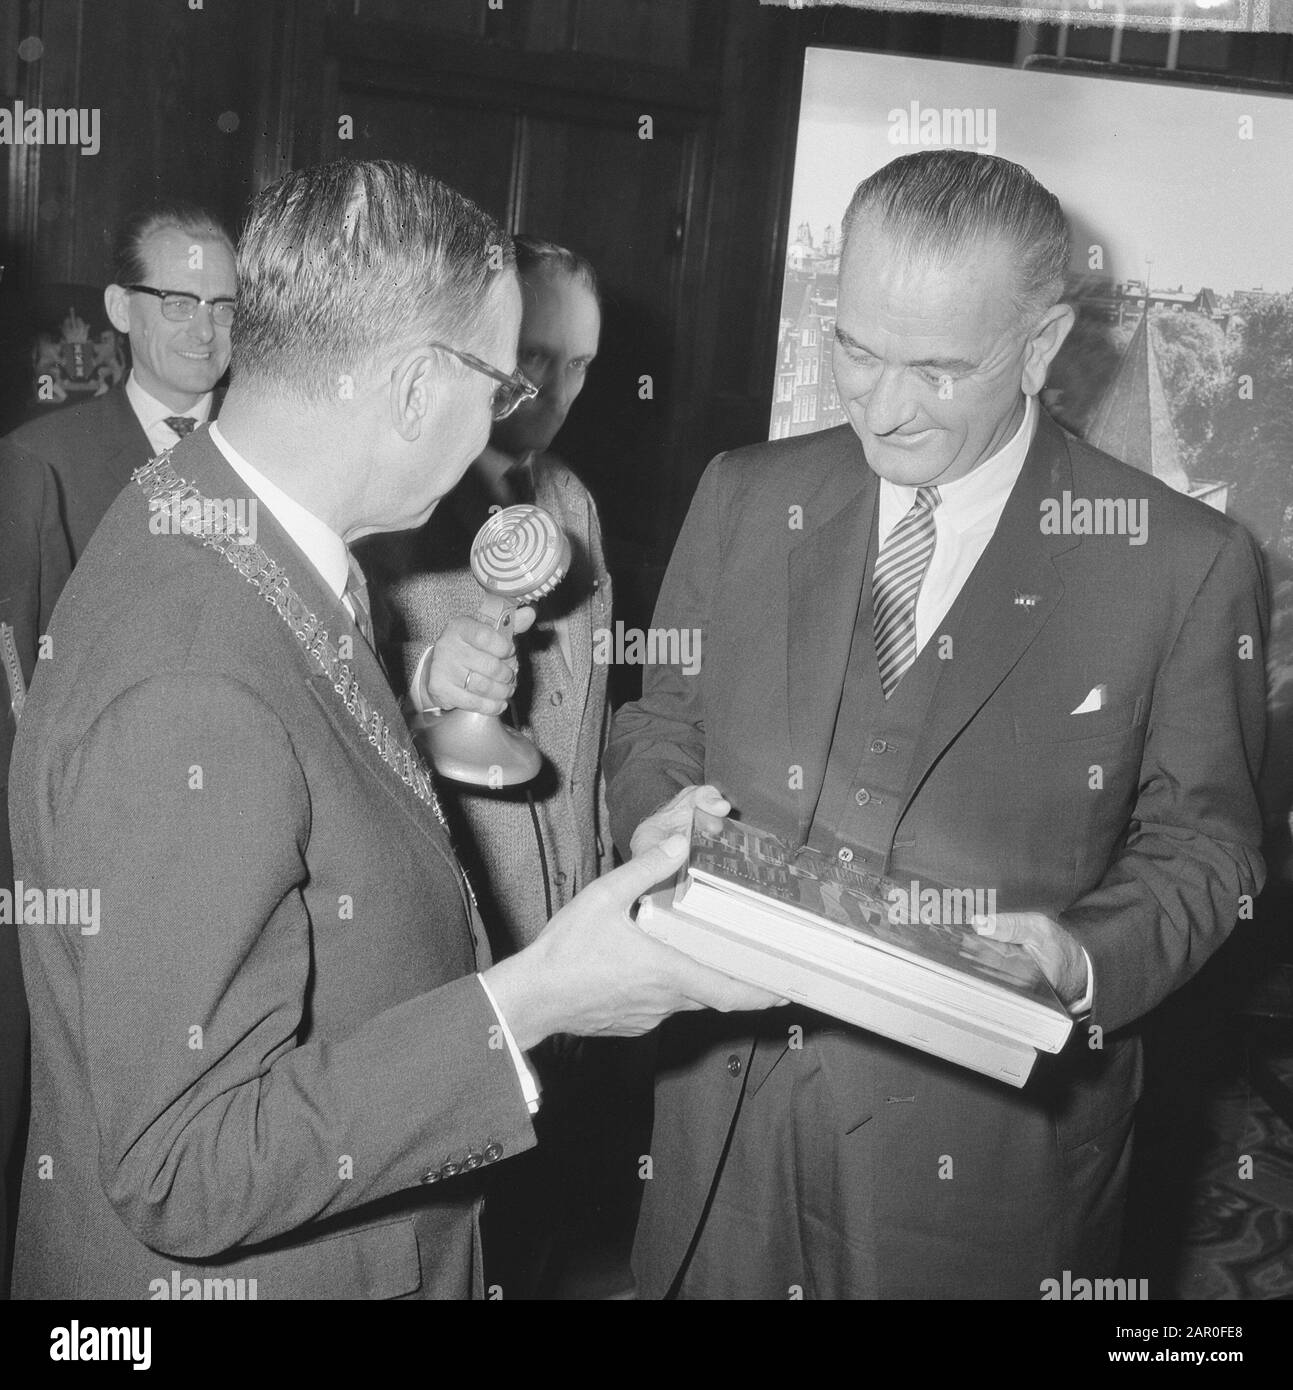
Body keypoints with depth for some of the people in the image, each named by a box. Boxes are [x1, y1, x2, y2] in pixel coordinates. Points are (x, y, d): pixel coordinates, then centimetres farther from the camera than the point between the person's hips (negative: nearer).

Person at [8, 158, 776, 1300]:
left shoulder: (201, 528, -4)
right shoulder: (185, 699, -33)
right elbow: (188, 1174, -30)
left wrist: (416, 709, -1)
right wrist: (528, 1003, -30)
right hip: (220, 1265, -9)